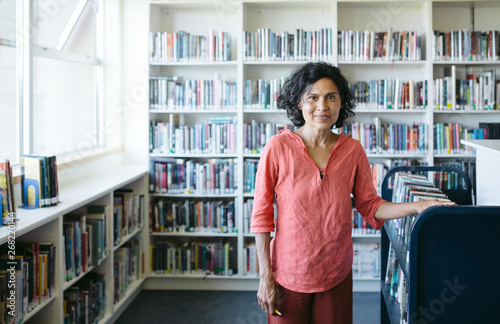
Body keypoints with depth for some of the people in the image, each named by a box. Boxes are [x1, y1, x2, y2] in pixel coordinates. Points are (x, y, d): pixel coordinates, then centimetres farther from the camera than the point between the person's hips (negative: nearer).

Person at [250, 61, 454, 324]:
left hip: (337, 273, 3)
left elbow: (370, 206, 5)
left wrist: (417, 207, -10)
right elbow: (261, 215, -8)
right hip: (289, 273, -2)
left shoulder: (353, 150, -2)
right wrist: (265, 276, -9)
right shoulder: (278, 148, -11)